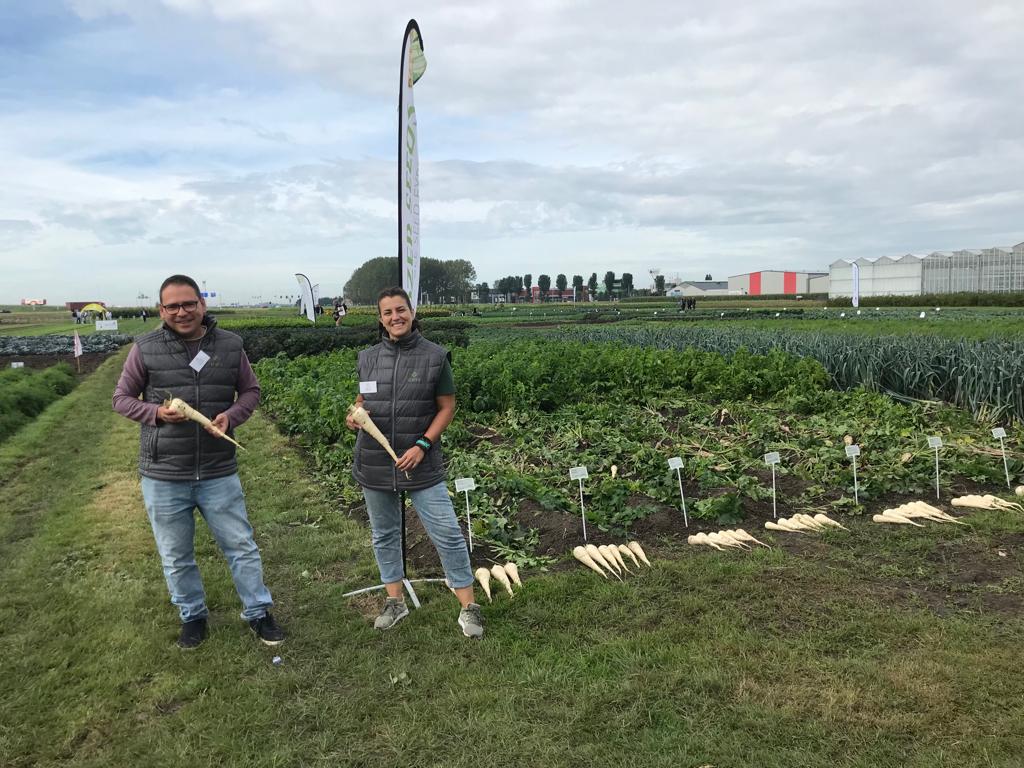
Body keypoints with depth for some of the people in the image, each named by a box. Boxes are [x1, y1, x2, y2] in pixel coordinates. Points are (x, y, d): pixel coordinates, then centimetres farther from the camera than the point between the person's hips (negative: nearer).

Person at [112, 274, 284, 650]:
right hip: (163, 476, 0)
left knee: (241, 546, 10)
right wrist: (156, 412, -17)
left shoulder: (229, 346, -2)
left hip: (218, 473, 0)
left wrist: (232, 416, -13)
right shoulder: (146, 348, -6)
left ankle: (258, 612, 28)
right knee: (176, 556, 15)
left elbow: (250, 390, 7)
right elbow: (122, 398, 2)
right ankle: (192, 616, 37)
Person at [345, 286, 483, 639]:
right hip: (374, 463, 4)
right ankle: (395, 601, 32)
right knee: (384, 534, 15)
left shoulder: (435, 356, -6)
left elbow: (447, 408, -3)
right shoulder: (368, 358, 4)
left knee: (447, 534, -4)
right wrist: (354, 415, -7)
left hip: (421, 464, -4)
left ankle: (468, 608, 9)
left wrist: (422, 445, -14)